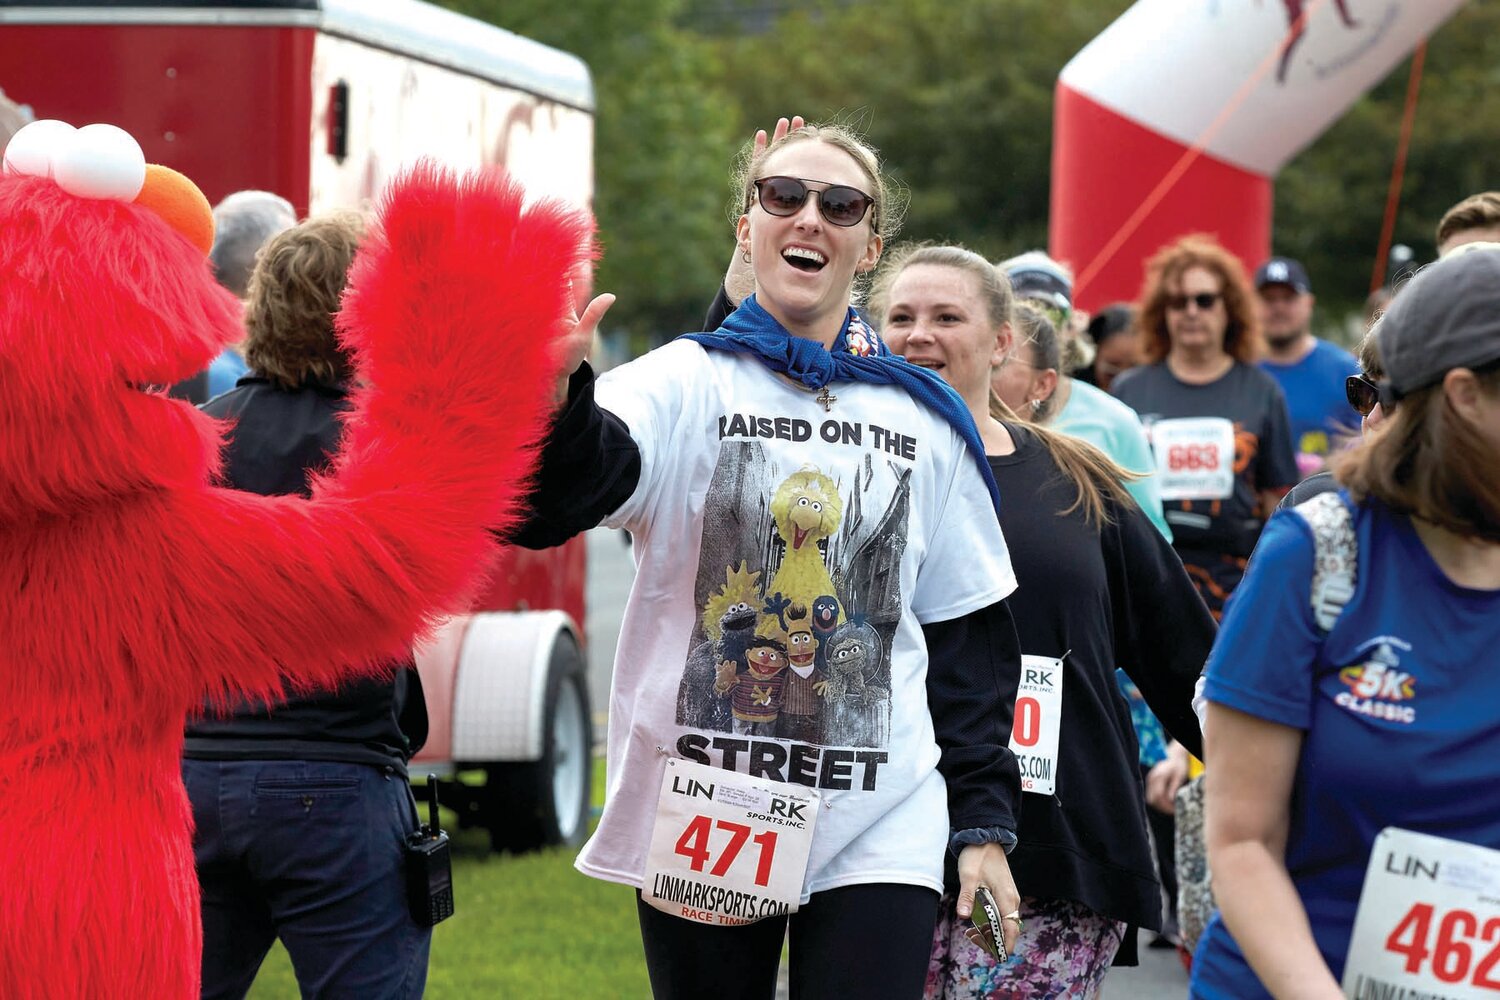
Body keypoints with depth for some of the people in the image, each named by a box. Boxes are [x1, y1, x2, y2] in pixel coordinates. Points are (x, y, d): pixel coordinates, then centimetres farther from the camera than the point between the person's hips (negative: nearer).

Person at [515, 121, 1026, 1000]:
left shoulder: (926, 420, 8)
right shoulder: (688, 383, -1)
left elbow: (967, 632, 13)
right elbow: (554, 502, -21)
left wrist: (983, 819, 8)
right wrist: (555, 392, -43)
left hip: (880, 826, 1)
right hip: (700, 819, -1)